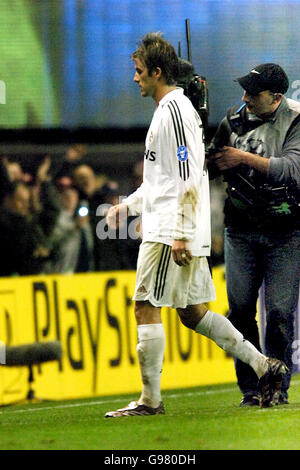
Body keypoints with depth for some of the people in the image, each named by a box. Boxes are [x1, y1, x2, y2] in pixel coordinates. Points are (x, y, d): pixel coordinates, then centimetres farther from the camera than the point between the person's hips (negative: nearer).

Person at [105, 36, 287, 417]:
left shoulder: (174, 109, -13)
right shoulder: (170, 109, 19)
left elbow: (189, 176, -20)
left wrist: (180, 234, -23)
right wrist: (129, 205, 23)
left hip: (171, 232, -10)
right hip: (176, 231, 10)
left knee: (146, 307, -7)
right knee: (192, 312, 11)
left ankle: (150, 400, -4)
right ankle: (264, 366, 10)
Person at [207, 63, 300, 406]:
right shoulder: (234, 121, 7)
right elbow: (212, 165, 15)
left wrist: (245, 158, -22)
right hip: (241, 232, 4)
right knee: (240, 310, 0)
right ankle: (250, 389, 8)